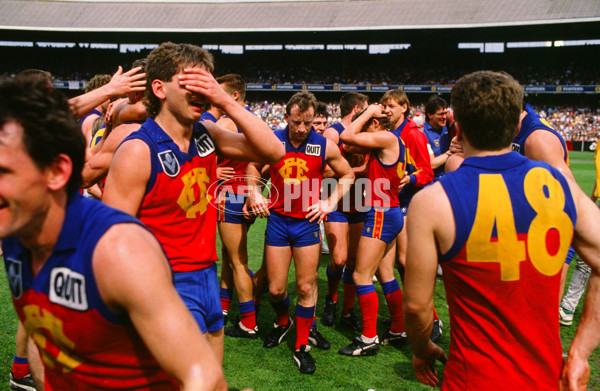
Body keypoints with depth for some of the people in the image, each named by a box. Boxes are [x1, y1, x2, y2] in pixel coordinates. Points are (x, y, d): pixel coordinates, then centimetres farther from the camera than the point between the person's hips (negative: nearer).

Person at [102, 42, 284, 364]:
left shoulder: (206, 134, 3)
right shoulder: (138, 151, -16)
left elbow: (273, 151, -3)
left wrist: (226, 102, -12)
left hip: (207, 276, 7)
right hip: (170, 285, -7)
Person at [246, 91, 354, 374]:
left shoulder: (325, 146, -6)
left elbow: (347, 175, 9)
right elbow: (254, 165, 15)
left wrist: (330, 203, -2)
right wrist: (254, 192, -1)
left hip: (308, 222, -1)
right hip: (277, 220, 1)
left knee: (306, 287, 3)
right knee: (276, 289, 6)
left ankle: (302, 347, 21)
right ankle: (283, 322, 40)